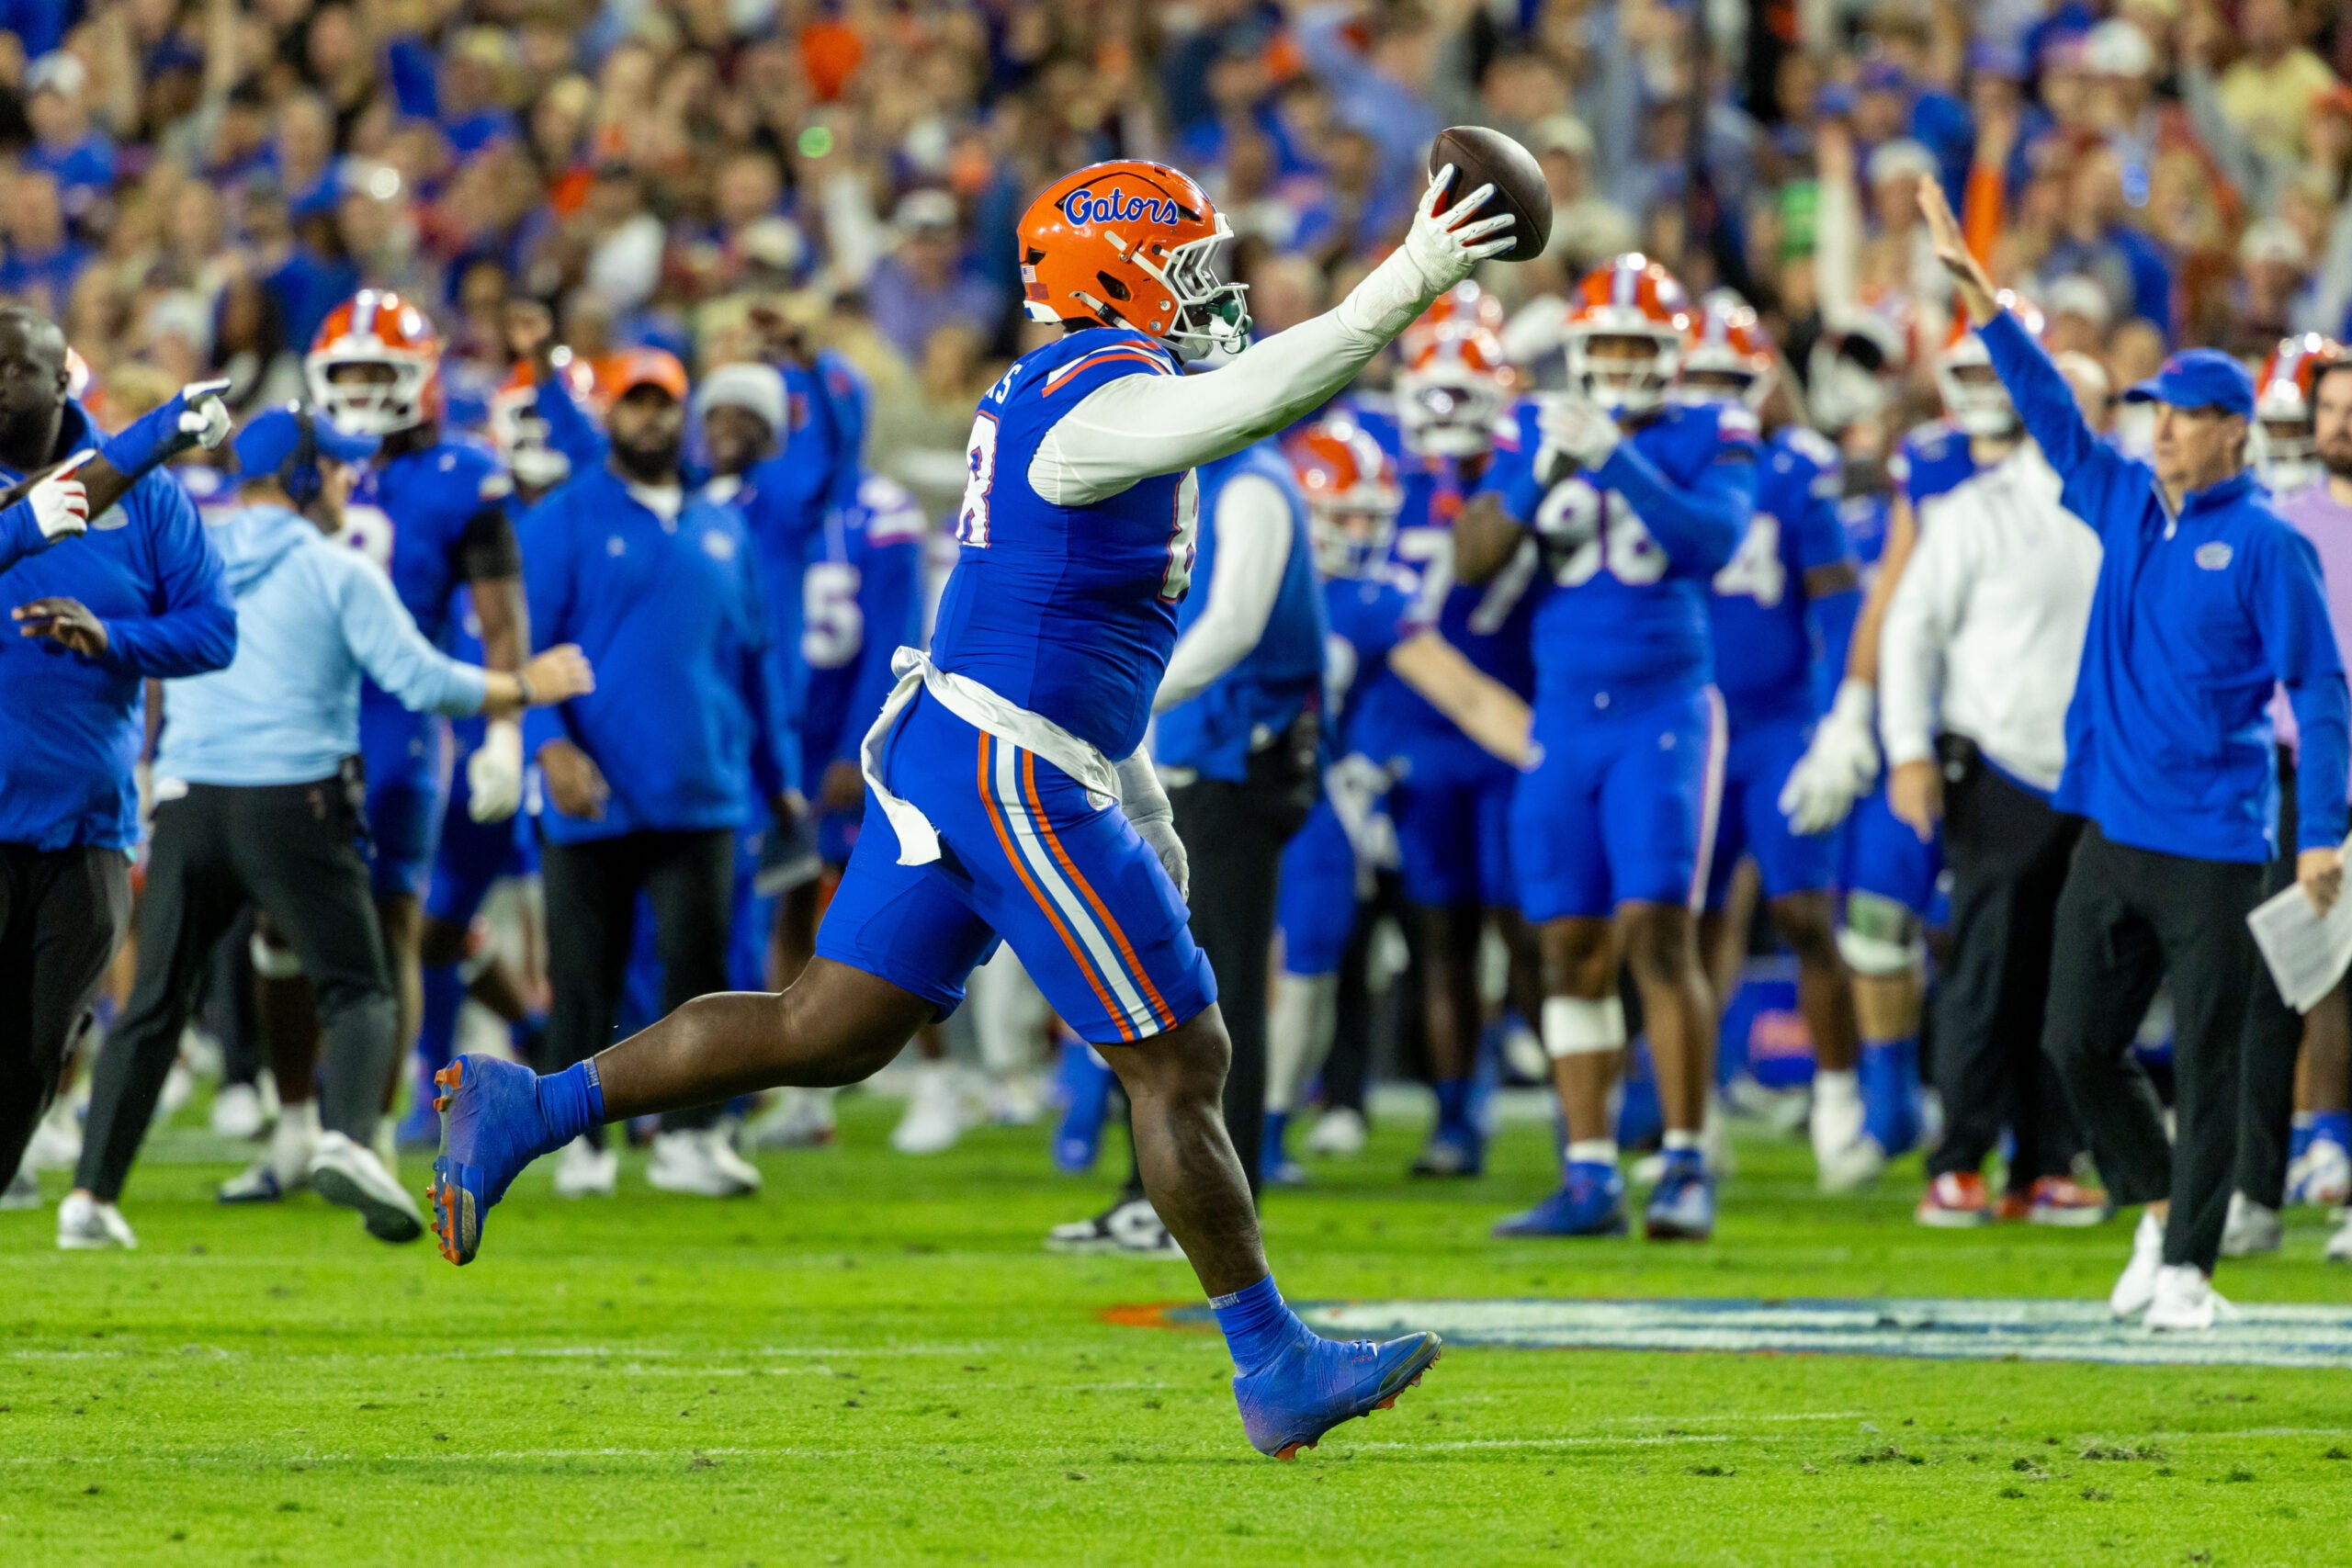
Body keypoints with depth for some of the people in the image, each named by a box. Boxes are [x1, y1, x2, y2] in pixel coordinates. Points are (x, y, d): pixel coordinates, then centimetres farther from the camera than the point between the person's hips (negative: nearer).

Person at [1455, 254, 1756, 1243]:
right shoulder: (1536, 432, 8)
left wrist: (1617, 460, -26)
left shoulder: (1709, 437, 0)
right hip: (1562, 717, 4)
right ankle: (1589, 1179, 8)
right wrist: (1543, 473, -15)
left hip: (1665, 711, -4)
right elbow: (1473, 560, 0)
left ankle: (1687, 1169, -6)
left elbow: (1714, 538, -18)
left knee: (1659, 935, -12)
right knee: (1571, 948, 3)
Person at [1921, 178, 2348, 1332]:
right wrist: (1976, 291, 9)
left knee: (2205, 1061, -2)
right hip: (2111, 834, 6)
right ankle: (2157, 1206, 26)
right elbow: (2050, 411, 15)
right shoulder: (2127, 502, 11)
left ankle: (2188, 1267, 5)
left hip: (2211, 845, -6)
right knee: (2076, 1041, 7)